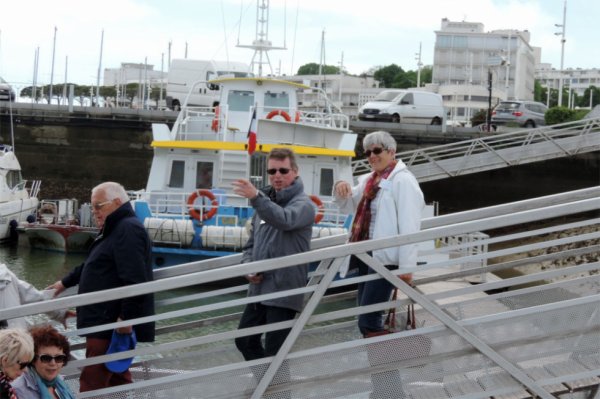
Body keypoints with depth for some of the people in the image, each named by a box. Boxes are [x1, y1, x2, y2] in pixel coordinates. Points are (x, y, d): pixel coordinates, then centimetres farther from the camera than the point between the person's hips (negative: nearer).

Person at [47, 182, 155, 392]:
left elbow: (133, 280, -25)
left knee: (92, 384, -10)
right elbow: (90, 267, 34)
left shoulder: (128, 229, -16)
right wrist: (66, 282, 39)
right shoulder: (114, 229, 20)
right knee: (118, 379, 15)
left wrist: (126, 317, -26)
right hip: (105, 322, 11)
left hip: (113, 324, -11)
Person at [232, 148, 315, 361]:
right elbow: (252, 243, 22)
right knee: (245, 340, 15)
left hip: (283, 290, -8)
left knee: (274, 350, -6)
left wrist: (256, 197, -45)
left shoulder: (302, 204, -7)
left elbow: (285, 220, -31)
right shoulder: (266, 203, 16)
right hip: (259, 288, 8)